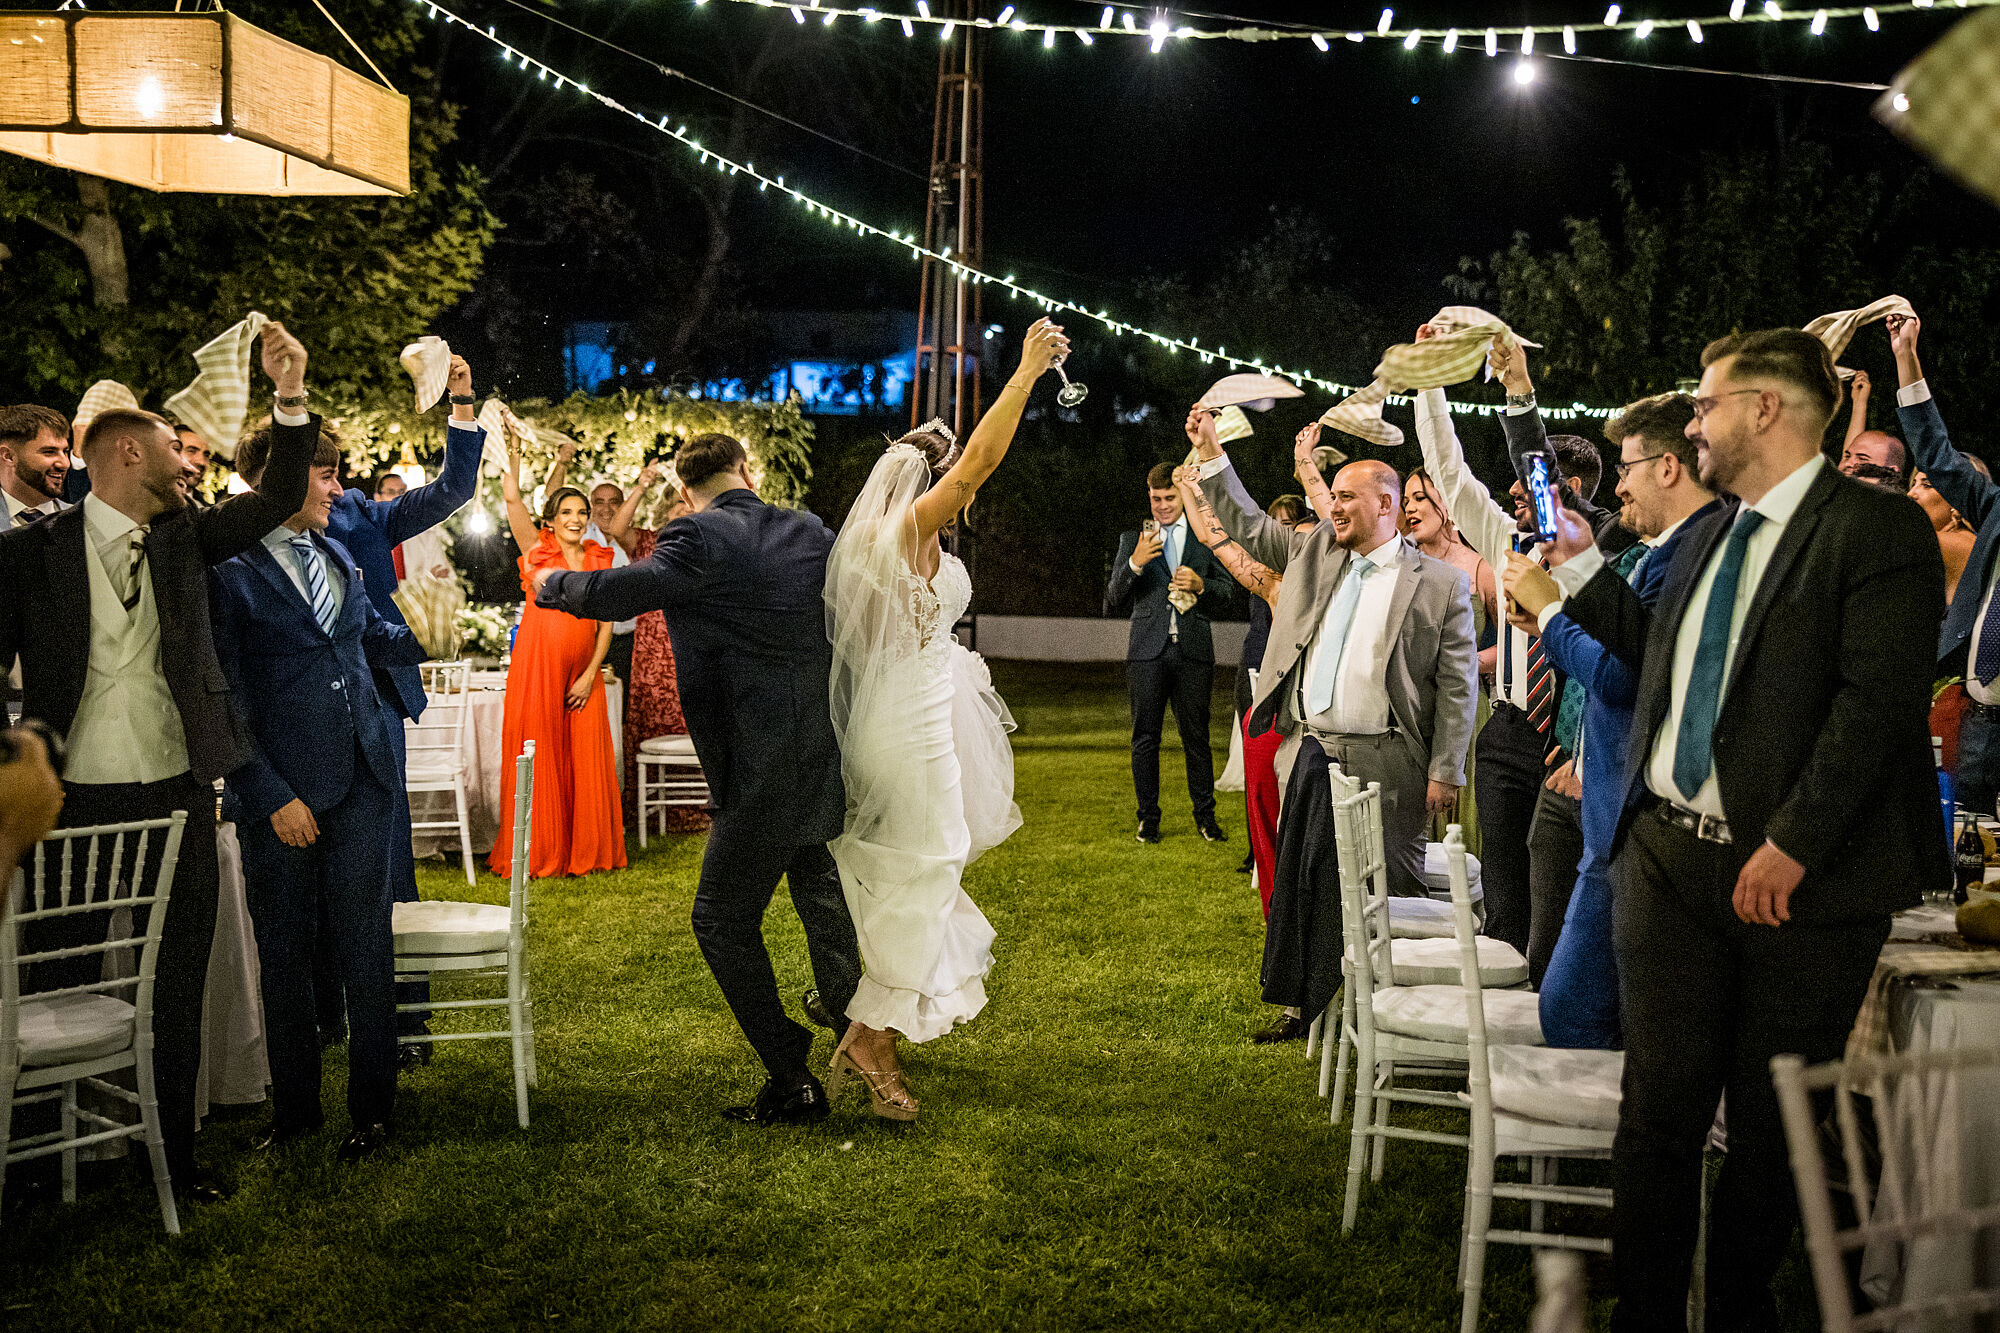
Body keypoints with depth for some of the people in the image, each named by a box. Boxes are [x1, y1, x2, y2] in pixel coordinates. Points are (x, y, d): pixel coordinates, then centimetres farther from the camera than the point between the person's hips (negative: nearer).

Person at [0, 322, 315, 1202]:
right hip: (75, 805, -3)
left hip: (177, 800, 3)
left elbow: (278, 499, 3)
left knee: (176, 993, 9)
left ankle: (173, 1154, 18)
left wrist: (291, 396, -9)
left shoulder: (183, 539, 9)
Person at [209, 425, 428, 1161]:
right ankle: (295, 1107, 23)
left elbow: (374, 636, 28)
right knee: (283, 951, 8)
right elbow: (221, 698, -11)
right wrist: (271, 797, -14)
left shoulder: (334, 555, 12)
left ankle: (372, 1107, 16)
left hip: (361, 777, 5)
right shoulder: (225, 568, -8)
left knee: (364, 946, 5)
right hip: (281, 788, -5)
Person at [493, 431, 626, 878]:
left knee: (586, 759, 3)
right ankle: (538, 854, 5)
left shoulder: (600, 560, 10)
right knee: (539, 757, -2)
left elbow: (606, 622, 7)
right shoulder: (538, 551, 3)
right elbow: (512, 497, -9)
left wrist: (591, 674, -3)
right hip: (539, 663, -3)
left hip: (584, 669, 3)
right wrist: (513, 449, -13)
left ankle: (586, 851, 13)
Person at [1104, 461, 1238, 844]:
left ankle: (1205, 816, 10)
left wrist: (1201, 585, -8)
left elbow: (1227, 596, 13)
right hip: (1147, 651, 0)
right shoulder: (1133, 540, 11)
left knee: (1196, 736, 1)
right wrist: (1134, 563, -12)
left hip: (1194, 651, 0)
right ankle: (1148, 817, 12)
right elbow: (1113, 604, 4)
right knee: (1145, 738, 3)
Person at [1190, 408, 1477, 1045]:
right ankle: (1302, 1005, 21)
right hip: (1309, 753, 5)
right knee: (1302, 884, 10)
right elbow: (1249, 527, 18)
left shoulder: (1441, 584, -4)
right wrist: (1211, 454, 10)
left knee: (1389, 890, 0)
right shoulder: (1316, 551, 11)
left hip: (1384, 766, -5)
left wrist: (1445, 772, -9)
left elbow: (1457, 686, -6)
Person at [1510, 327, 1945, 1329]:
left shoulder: (1878, 529, -8)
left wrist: (1793, 845, -21)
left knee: (1768, 1127, 8)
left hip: (1800, 880, -6)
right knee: (1659, 1105, 4)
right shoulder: (1708, 538, 16)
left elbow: (1878, 702, -17)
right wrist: (1581, 566, 20)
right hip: (1668, 857, 6)